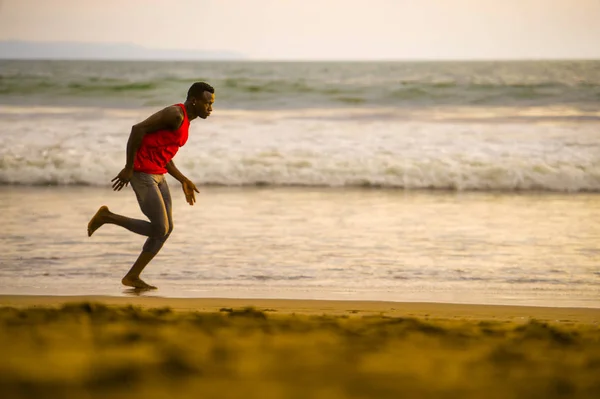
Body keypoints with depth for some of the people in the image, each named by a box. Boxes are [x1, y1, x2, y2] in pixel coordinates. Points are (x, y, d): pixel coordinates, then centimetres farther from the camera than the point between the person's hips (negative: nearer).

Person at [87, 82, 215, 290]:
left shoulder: (184, 121, 14)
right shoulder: (175, 113, -18)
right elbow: (138, 129, -23)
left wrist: (183, 181, 15)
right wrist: (128, 168, -20)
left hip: (156, 175, 10)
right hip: (141, 174, -10)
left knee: (166, 229, 5)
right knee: (159, 230, -9)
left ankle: (132, 276, 11)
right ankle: (107, 217, 4)